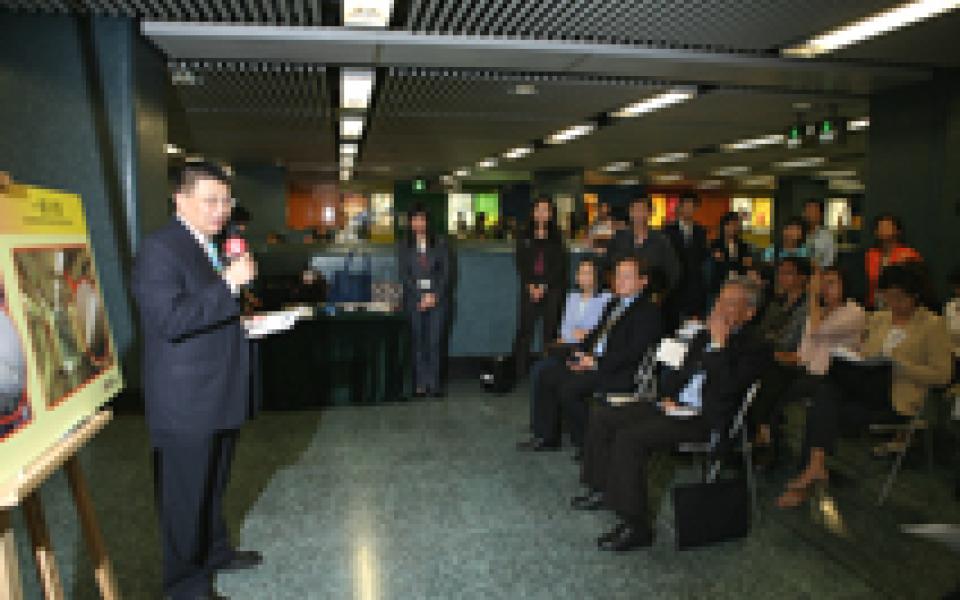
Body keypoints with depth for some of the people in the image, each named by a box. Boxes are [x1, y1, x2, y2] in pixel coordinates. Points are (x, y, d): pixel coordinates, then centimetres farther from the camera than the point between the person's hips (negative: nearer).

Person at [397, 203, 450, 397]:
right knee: (418, 342, 0)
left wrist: (434, 295, -8)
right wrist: (421, 296, -8)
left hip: (437, 298, -1)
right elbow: (404, 274, 3)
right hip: (413, 299, 1)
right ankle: (420, 384, 5)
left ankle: (434, 384, 2)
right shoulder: (404, 246, 9)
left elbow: (445, 272, 4)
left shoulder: (440, 243, 8)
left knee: (434, 342, -3)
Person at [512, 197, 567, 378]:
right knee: (523, 330, -4)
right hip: (529, 289, 1)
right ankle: (518, 369, 0)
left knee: (550, 329, 1)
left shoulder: (556, 238, 6)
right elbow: (520, 264, 5)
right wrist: (530, 285, -8)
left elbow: (559, 265, 0)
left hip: (551, 289, 0)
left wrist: (544, 286, -10)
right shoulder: (525, 237, 9)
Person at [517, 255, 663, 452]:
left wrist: (597, 362, -19)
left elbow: (633, 352, -17)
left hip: (619, 372, -9)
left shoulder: (648, 310, -9)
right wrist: (581, 352, 3)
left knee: (568, 388, -25)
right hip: (591, 362, 9)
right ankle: (547, 437, 9)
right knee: (547, 376, 0)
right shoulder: (613, 304, 18)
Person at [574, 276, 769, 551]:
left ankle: (635, 525, -15)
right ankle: (602, 489, 17)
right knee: (601, 415, 3)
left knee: (628, 437, -27)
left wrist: (719, 343, -20)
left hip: (706, 421, -9)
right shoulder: (704, 336, 15)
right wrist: (668, 397, 4)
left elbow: (726, 390, -22)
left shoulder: (755, 347, -8)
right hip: (677, 406, 9)